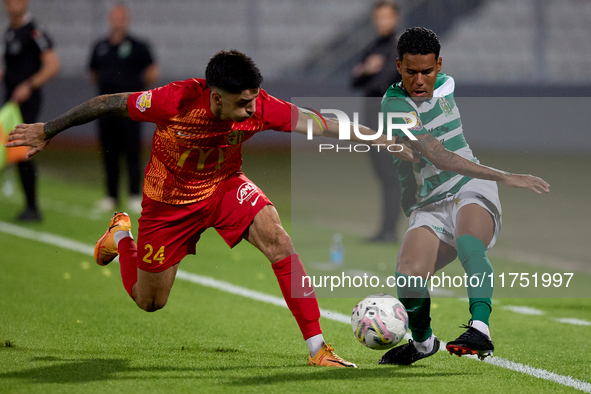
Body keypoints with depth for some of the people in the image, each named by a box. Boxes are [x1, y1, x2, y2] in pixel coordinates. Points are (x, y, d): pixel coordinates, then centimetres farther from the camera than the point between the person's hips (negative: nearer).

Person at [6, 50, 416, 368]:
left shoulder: (258, 107, -27)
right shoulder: (176, 101, -35)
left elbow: (319, 123, -22)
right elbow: (109, 103, -21)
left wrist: (382, 141, -27)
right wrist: (47, 131, -12)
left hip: (225, 186, 2)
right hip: (170, 198, -2)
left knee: (277, 239, -26)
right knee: (149, 302, 12)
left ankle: (317, 347, -20)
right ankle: (121, 234, 44)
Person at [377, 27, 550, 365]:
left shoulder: (445, 84, 7)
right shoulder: (395, 106, -15)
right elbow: (438, 157, -25)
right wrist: (506, 177, -29)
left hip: (471, 189, 2)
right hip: (429, 207, -2)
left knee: (468, 244, -33)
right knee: (409, 276, -24)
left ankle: (480, 329, -49)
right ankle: (422, 341, 6)